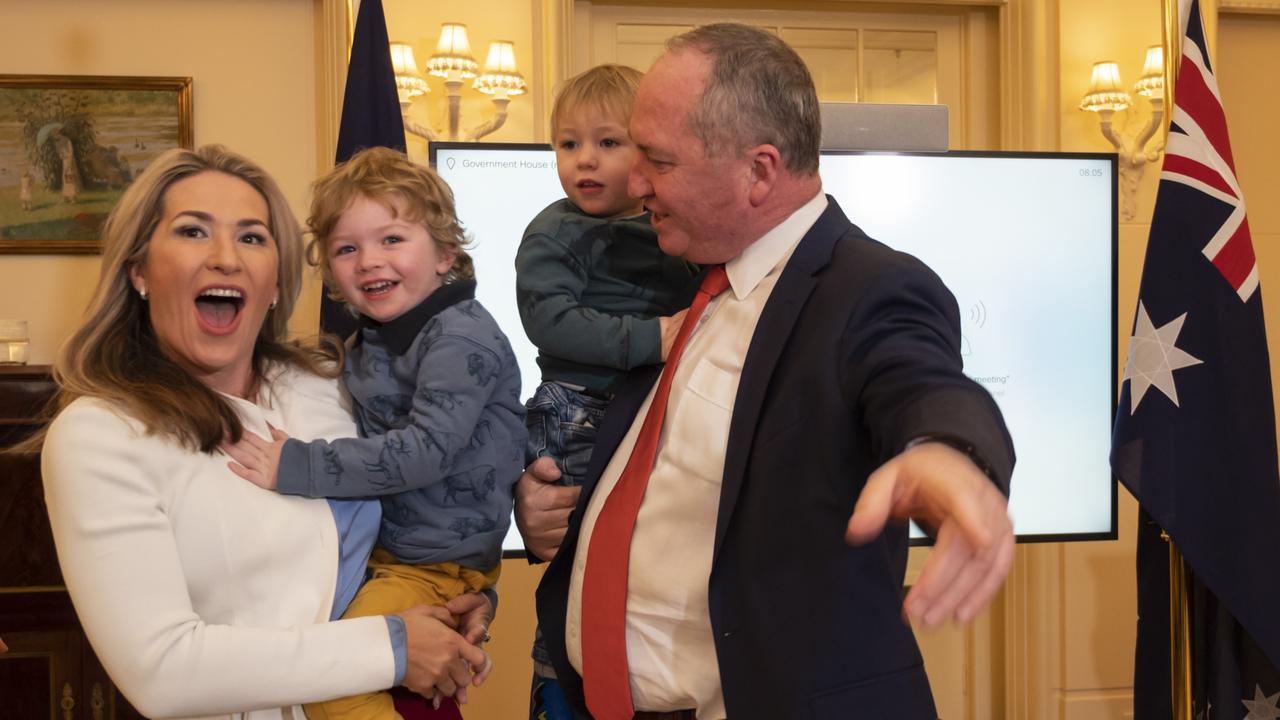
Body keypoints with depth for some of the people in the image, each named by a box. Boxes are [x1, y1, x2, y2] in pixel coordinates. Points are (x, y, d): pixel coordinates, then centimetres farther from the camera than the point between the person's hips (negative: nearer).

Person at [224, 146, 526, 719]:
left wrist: (298, 467, -26)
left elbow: (427, 450, -27)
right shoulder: (366, 345, 8)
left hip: (441, 564, -9)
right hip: (374, 542, 9)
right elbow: (373, 443, 11)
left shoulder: (461, 335, -19)